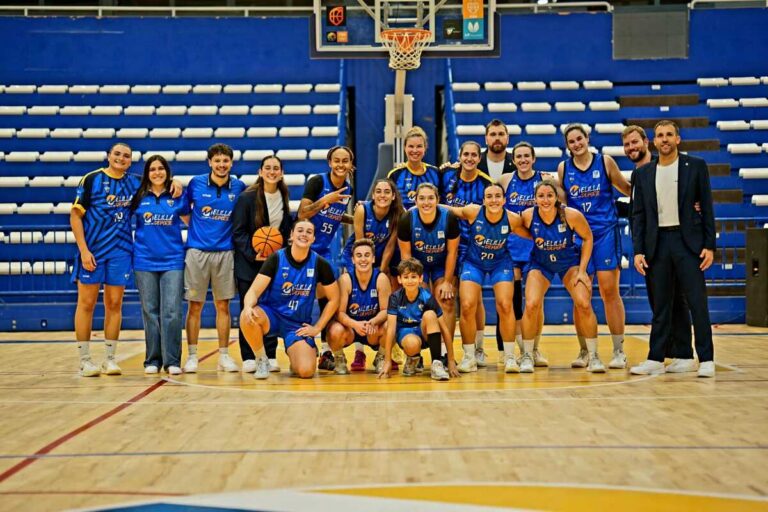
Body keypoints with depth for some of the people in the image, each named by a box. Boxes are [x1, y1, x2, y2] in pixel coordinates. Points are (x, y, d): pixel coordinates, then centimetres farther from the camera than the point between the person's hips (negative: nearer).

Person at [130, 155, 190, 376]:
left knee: (172, 312, -6)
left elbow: (189, 222, 12)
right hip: (145, 261, 1)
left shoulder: (177, 196, 5)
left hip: (172, 261, -1)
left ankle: (172, 361, 1)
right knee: (150, 312, 6)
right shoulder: (138, 197, 5)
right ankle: (152, 360, 14)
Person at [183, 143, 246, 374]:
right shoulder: (196, 182, 1)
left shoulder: (239, 187, 3)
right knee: (194, 305, 2)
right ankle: (192, 356, 10)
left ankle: (224, 355, 13)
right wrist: (195, 226, 6)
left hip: (225, 252, 1)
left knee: (223, 305, 5)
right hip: (197, 251, -1)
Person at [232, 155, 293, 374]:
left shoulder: (284, 198, 6)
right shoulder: (247, 198, -8)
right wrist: (252, 254, -18)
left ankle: (270, 357, 10)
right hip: (249, 262, -3)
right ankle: (249, 358, 7)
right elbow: (238, 231, -8)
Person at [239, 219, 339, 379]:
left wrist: (317, 328, -1)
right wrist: (248, 307, -37)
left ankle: (293, 354, 18)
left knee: (306, 371, -21)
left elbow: (334, 299, 4)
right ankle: (261, 360, -8)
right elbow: (254, 290, -15)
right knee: (247, 317, -35)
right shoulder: (276, 258, -9)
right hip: (271, 314, 0)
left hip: (299, 324, 0)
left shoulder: (320, 264, -6)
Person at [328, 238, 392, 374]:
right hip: (350, 326, -1)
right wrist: (355, 324, -38)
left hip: (373, 328, 1)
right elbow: (340, 312, -18)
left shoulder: (381, 278, -14)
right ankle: (339, 359, 3)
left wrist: (372, 322, -35)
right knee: (336, 331, -34)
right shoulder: (345, 279, -17)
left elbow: (385, 310, -14)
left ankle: (380, 358, 4)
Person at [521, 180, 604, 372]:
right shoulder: (528, 216, -23)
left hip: (570, 262, 0)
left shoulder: (572, 215, -26)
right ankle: (527, 355, 2)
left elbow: (587, 238, -9)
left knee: (584, 305, -15)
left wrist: (582, 270, -10)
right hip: (540, 264, 1)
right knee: (531, 305, -18)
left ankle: (593, 356, 4)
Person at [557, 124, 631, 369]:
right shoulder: (563, 168, 6)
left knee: (609, 291, -3)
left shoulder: (605, 162, 1)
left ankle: (619, 351, 6)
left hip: (605, 232, -2)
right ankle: (584, 351, 13)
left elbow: (628, 189, 7)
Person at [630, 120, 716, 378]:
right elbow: (638, 214, 8)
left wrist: (709, 245, -5)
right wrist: (638, 250, 0)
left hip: (688, 241, -2)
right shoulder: (644, 173, 9)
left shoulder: (696, 166, 3)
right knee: (660, 305, 7)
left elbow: (706, 207, 2)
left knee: (697, 301, -3)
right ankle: (655, 359, 14)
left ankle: (706, 360, 5)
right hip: (657, 243, 2)